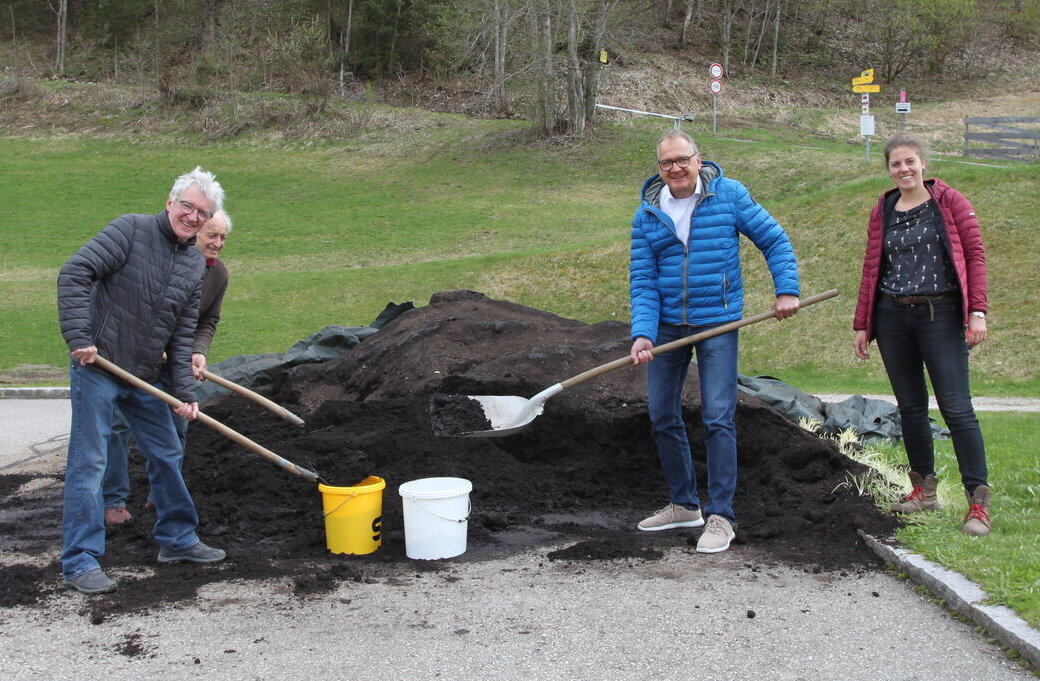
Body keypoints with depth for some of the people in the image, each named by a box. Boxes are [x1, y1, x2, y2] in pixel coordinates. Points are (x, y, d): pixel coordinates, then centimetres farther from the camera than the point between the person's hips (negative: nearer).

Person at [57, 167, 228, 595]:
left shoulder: (196, 265, 8)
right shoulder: (130, 230, -11)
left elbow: (182, 333, 8)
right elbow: (74, 274, -18)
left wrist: (184, 392, 1)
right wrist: (79, 337, -25)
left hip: (147, 376, 7)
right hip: (96, 367, -7)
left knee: (166, 456, 16)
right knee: (88, 463, -4)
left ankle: (177, 539, 32)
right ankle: (80, 562, 1)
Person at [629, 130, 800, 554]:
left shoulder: (729, 195, -5)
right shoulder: (648, 213, 1)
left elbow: (774, 240, 3)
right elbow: (642, 280, -2)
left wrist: (786, 289, -7)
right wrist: (642, 334, -15)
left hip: (717, 324, -4)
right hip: (666, 324, 4)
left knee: (718, 418, -8)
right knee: (663, 418, 10)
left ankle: (721, 515, 0)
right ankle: (684, 504, 27)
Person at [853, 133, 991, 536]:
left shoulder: (949, 202, 1)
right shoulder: (882, 212, 12)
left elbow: (975, 255, -2)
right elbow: (871, 269, 14)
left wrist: (977, 311, -10)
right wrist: (862, 324, 11)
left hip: (940, 314, -4)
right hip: (892, 317, 5)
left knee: (956, 407, -10)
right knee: (910, 407, 9)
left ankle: (979, 501, -8)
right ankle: (924, 490, 20)